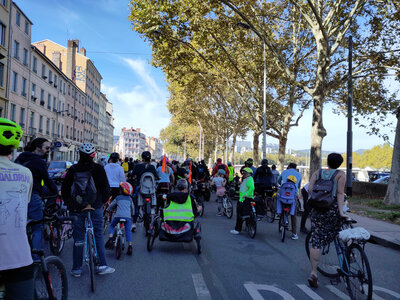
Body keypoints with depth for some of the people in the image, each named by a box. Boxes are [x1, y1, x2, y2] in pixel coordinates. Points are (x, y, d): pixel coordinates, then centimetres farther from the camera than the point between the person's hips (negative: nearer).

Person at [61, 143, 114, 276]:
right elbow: (106, 187, -4)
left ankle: (76, 268, 15)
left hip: (77, 208, 2)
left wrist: (69, 204, 18)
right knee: (98, 236, 8)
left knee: (78, 238, 9)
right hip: (95, 207, -2)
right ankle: (102, 265, 8)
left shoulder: (73, 169, 1)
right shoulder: (98, 169, -5)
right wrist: (103, 201, 12)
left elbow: (64, 189, 7)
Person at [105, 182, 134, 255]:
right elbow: (132, 208, 32)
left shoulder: (118, 198, 15)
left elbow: (111, 205, 25)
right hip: (127, 216, 1)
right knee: (128, 231, 6)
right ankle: (130, 246, -4)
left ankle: (110, 238, -1)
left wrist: (108, 210, 45)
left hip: (118, 215, -1)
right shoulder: (130, 199, 20)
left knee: (111, 226, 21)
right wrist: (131, 213, 52)